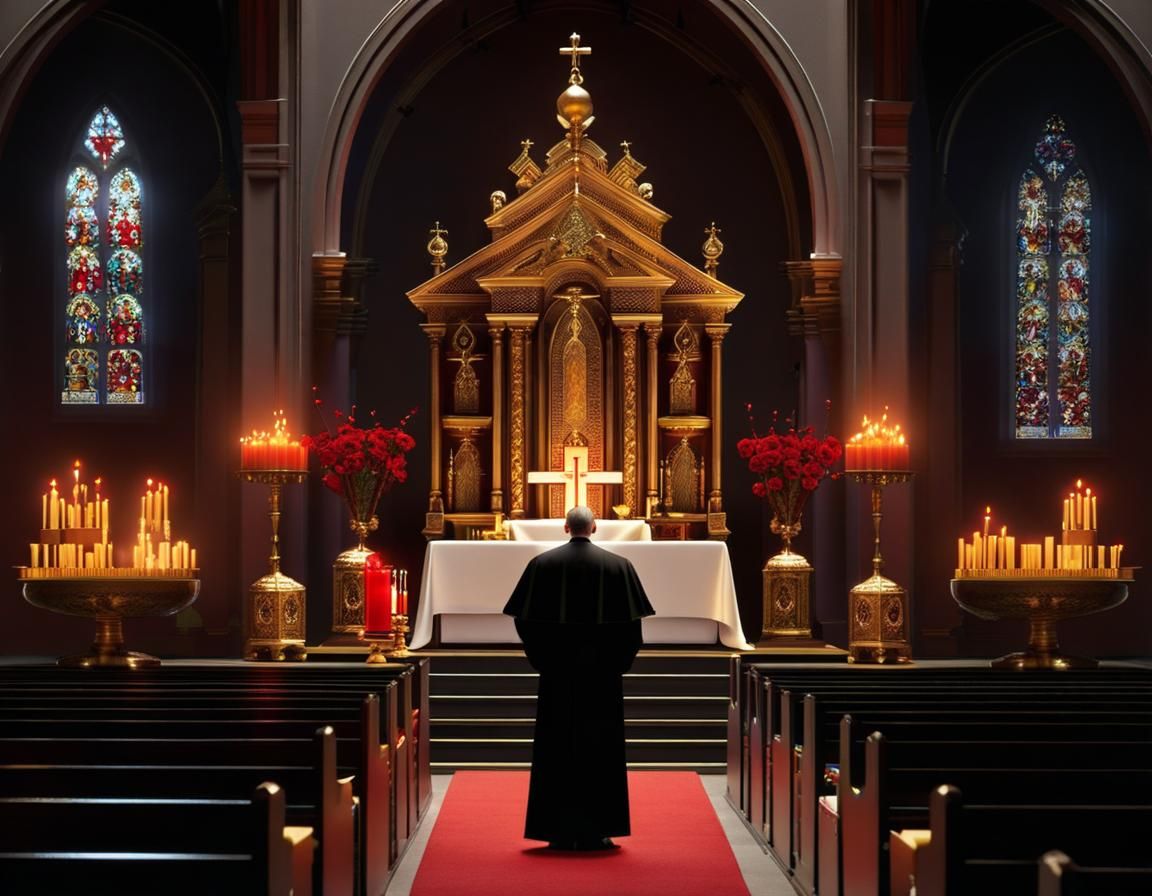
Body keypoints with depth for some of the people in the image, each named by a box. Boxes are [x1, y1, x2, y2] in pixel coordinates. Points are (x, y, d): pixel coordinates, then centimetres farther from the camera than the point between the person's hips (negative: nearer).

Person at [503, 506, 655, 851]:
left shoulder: (541, 564, -1)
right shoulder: (617, 566, -2)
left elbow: (524, 618, -1)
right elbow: (632, 620, -2)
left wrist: (542, 659, 8)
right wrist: (618, 662, 7)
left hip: (556, 671, 0)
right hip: (601, 672, 0)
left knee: (557, 748, 5)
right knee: (600, 748, 5)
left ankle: (560, 831, 5)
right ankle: (595, 830, 5)